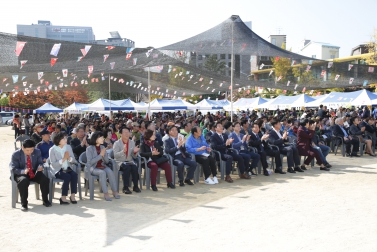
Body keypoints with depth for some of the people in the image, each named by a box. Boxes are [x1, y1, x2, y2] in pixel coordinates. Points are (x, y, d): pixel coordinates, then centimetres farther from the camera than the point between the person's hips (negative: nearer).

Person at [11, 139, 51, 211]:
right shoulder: (16, 154, -10)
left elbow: (40, 163, 7)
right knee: (24, 181, -37)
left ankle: (45, 200, -3)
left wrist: (40, 167, -20)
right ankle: (24, 204, -21)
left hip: (34, 172, 3)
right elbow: (14, 169, -11)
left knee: (45, 179, -24)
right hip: (21, 174, -3)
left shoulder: (37, 152, -1)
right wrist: (23, 171, -32)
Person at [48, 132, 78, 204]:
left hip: (67, 168, 4)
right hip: (57, 170, -4)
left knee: (74, 175, -27)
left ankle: (73, 196, -21)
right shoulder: (52, 150, -8)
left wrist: (69, 158, -17)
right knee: (67, 177, -32)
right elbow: (53, 164, -15)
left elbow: (74, 160, 5)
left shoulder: (68, 147, 7)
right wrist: (63, 159, -24)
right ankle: (63, 198, -21)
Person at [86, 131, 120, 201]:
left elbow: (107, 161, 8)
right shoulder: (89, 148, -5)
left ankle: (115, 192, -25)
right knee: (102, 173, -35)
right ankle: (105, 193, -33)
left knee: (110, 172, -28)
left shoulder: (103, 147, 9)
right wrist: (100, 155, -18)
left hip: (103, 166, 4)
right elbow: (90, 162, -15)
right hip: (94, 168, -4)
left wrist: (104, 155, -12)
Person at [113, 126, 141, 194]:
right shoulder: (117, 143, -5)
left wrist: (135, 152, -15)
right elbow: (115, 155, -18)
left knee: (135, 167, -28)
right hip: (120, 162, -4)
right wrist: (123, 151, -33)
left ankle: (135, 186, -16)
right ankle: (125, 187, -27)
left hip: (130, 161, 4)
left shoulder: (132, 142, 7)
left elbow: (134, 157, 8)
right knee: (127, 167, -34)